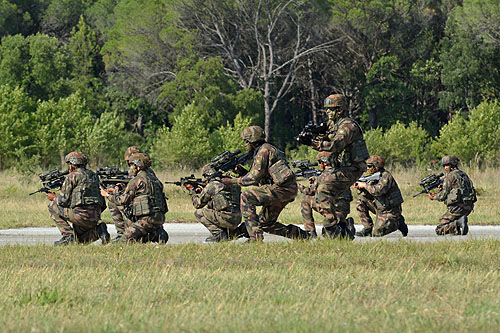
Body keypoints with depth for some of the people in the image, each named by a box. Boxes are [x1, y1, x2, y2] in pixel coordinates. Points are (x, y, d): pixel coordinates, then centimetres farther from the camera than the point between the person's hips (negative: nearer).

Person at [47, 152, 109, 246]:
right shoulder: (93, 175, 20)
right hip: (95, 217, 8)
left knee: (53, 206, 10)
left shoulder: (72, 176, -3)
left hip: (81, 215, -8)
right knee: (78, 239, 28)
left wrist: (54, 198, 17)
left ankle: (68, 235, 1)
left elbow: (63, 200, -4)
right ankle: (98, 230, 1)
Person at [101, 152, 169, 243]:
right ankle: (158, 234, 4)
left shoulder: (137, 180, -8)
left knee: (125, 240, -7)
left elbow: (123, 200, -5)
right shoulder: (154, 178, 19)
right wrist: (115, 192, 29)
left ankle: (154, 236, -15)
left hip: (147, 219, -9)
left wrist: (107, 195, 10)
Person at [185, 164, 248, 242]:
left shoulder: (211, 186, -3)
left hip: (226, 218, -8)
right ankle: (239, 230, 13)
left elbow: (198, 204, 6)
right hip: (238, 219, 8)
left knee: (198, 213, 3)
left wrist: (192, 191, 21)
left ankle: (219, 234, -5)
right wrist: (201, 192, 28)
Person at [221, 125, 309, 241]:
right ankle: (301, 235, 19)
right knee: (265, 223, 15)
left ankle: (256, 237, -20)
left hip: (282, 188, -10)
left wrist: (233, 181, -6)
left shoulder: (264, 150, -8)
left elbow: (254, 178, -13)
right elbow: (259, 180, 25)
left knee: (246, 198, -16)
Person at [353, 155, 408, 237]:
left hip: (390, 212, -9)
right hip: (380, 209, 9)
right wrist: (359, 186, -3)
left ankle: (398, 223, 6)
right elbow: (369, 193, 13)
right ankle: (368, 228, 2)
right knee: (361, 200, 1)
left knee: (376, 233, -16)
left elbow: (378, 191, -31)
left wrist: (364, 185, -19)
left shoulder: (386, 176, -17)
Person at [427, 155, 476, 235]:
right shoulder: (463, 174, 18)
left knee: (439, 230, -5)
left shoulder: (450, 176, -6)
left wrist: (433, 197, 13)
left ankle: (458, 223, -23)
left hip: (457, 208, -8)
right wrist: (441, 190, 17)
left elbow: (443, 195, -7)